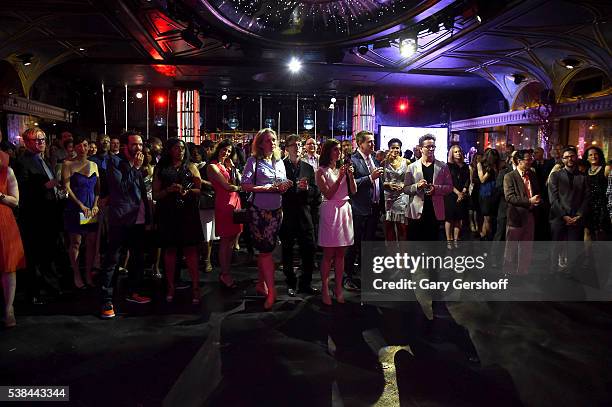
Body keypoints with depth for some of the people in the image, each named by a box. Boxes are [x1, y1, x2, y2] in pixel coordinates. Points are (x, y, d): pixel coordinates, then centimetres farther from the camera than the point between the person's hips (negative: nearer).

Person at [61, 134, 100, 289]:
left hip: (92, 209, 4)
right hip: (75, 208, -4)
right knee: (75, 242, 2)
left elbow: (98, 188, 11)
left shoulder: (94, 165, 12)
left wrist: (95, 205, -3)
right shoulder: (68, 164, -1)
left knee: (92, 242, 4)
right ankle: (76, 275, 12)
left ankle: (88, 274, 14)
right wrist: (81, 206, -13)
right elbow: (67, 188, -7)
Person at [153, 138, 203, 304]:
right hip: (167, 214, 1)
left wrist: (188, 191, -13)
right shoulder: (161, 169, 12)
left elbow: (200, 189, 6)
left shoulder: (190, 167, 13)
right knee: (169, 249, 4)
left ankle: (195, 287, -2)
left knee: (191, 248, -6)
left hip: (188, 213, -1)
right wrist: (169, 190, -10)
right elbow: (155, 195, 8)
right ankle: (170, 287, 12)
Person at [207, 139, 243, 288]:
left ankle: (226, 272, 20)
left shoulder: (228, 165, 19)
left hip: (235, 203, 8)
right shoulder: (213, 166, -4)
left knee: (231, 241, 10)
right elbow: (227, 186, -10)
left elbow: (239, 181, 11)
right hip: (224, 203, -7)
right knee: (225, 241, -1)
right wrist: (240, 187, 7)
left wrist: (232, 167, 6)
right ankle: (225, 275, 8)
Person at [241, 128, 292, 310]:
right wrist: (268, 188, -19)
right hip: (259, 211, -5)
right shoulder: (254, 161, -5)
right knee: (266, 250, -6)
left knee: (265, 249, 13)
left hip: (276, 211, 5)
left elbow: (284, 185, 18)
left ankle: (261, 283, 26)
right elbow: (246, 185, -12)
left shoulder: (279, 162, 13)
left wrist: (286, 186, -6)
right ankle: (271, 291, -2)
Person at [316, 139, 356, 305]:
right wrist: (339, 177, -15)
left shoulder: (343, 168, 12)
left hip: (345, 210, 5)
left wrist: (350, 175, -8)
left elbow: (353, 190, 7)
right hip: (330, 211, -4)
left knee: (340, 254, 8)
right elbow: (328, 194, -10)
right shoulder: (321, 171, -1)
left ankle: (338, 288, 16)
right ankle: (325, 290, 8)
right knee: (329, 254, -1)